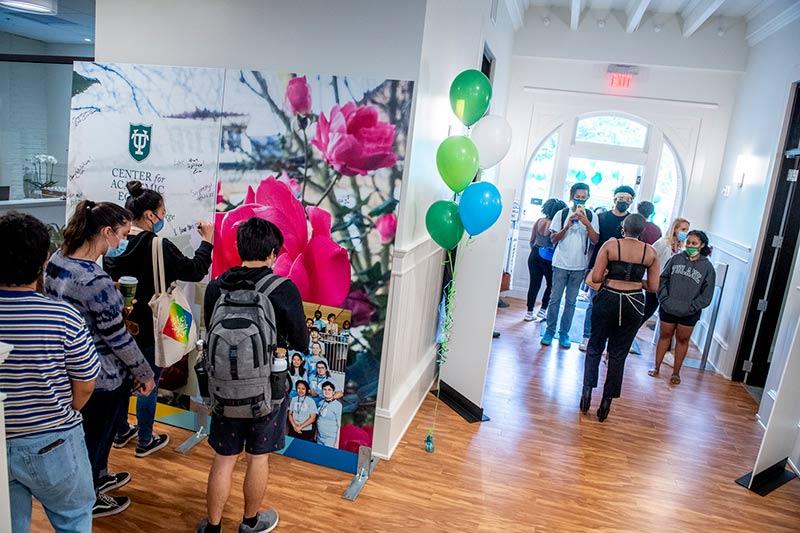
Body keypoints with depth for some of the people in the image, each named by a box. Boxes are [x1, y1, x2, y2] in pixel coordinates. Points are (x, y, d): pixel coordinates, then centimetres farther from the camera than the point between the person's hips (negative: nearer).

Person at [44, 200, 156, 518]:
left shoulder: (56, 260, -4)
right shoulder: (97, 283, -31)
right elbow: (117, 339, -23)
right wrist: (144, 373, -10)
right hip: (102, 376, -8)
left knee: (92, 430, 29)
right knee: (96, 435, 15)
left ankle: (98, 477, 51)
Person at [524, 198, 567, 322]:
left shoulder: (539, 221, 2)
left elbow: (531, 240, 9)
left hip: (535, 255, 5)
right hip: (548, 258, -5)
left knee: (534, 284, 10)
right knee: (551, 284, 15)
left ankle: (530, 312, 13)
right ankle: (542, 310, 14)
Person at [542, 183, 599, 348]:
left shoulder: (591, 216, 2)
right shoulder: (562, 214, 0)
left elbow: (595, 240, -7)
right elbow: (553, 239, -2)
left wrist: (586, 223, -20)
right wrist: (567, 226, -17)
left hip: (579, 266, 1)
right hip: (561, 264, -1)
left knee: (571, 301, 7)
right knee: (555, 299, 2)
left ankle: (564, 333, 17)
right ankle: (549, 331, 12)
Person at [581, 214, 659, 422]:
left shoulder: (610, 245, -7)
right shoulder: (651, 252, 0)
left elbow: (596, 277, -10)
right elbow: (653, 286, 2)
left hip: (609, 299, -2)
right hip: (634, 303, 2)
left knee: (595, 347, 17)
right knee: (618, 354, 11)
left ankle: (587, 390, 8)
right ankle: (606, 402, 15)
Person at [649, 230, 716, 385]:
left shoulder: (707, 267, -4)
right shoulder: (676, 259, -1)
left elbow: (706, 294, -4)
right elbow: (663, 278, 1)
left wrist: (691, 307, -14)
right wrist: (664, 298, -10)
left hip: (689, 314, -1)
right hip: (668, 309, 1)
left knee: (682, 340, 12)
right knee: (664, 336, 13)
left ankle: (676, 372, 25)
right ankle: (656, 367, 25)